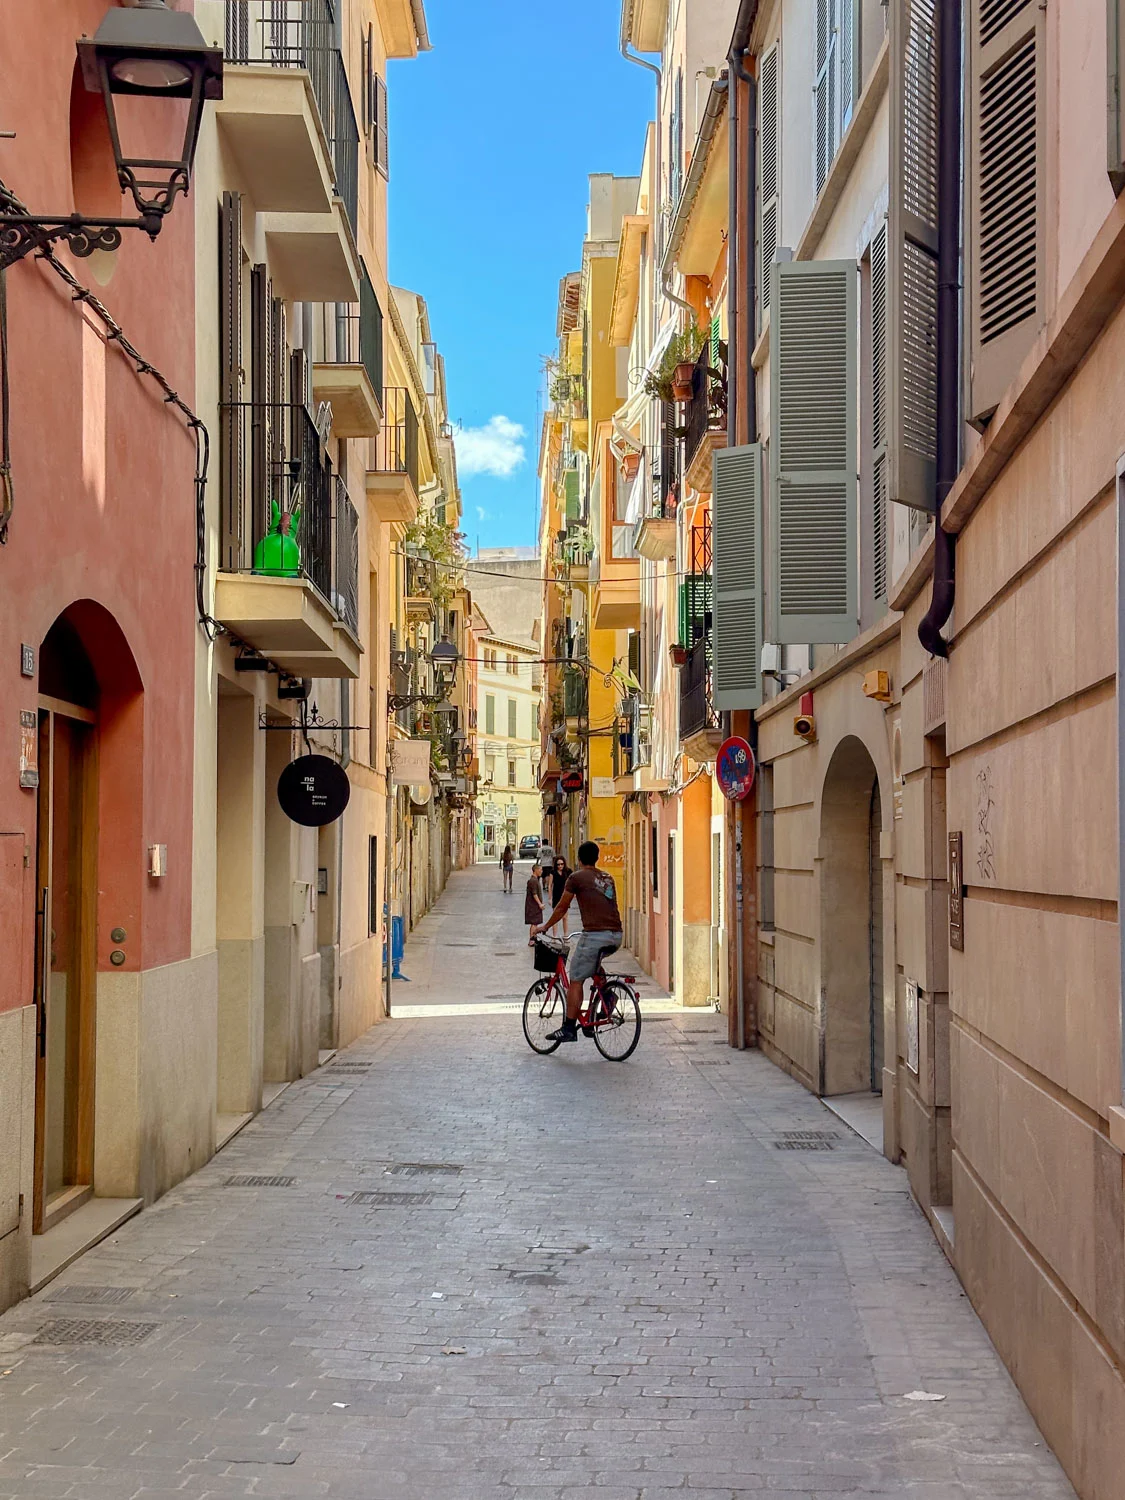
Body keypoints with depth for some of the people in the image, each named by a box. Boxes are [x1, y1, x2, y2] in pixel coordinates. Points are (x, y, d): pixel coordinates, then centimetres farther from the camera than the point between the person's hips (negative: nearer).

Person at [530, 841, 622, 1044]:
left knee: (576, 980, 2)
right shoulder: (608, 878, 20)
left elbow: (562, 908, 9)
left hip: (595, 934, -7)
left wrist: (544, 927, 24)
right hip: (616, 936, 7)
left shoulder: (576, 877, 2)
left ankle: (569, 1028, 0)